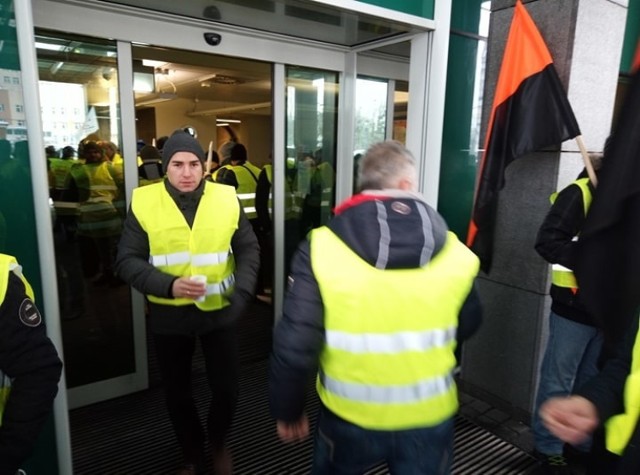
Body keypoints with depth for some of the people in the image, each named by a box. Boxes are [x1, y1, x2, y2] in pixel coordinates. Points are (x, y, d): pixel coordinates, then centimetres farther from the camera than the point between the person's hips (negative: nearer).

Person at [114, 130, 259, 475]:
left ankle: (218, 444, 41)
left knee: (226, 388, 8)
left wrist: (242, 292, -11)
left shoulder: (226, 198, -4)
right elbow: (127, 261, -6)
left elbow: (248, 249, 3)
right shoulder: (144, 202, -8)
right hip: (168, 314, 0)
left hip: (219, 311, 0)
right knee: (177, 392, 16)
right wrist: (168, 285, -22)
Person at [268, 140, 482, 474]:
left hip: (349, 417, 0)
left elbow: (294, 346, -17)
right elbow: (466, 326, 4)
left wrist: (287, 411, 0)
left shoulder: (321, 249, -19)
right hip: (429, 418, 1)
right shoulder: (454, 253, -11)